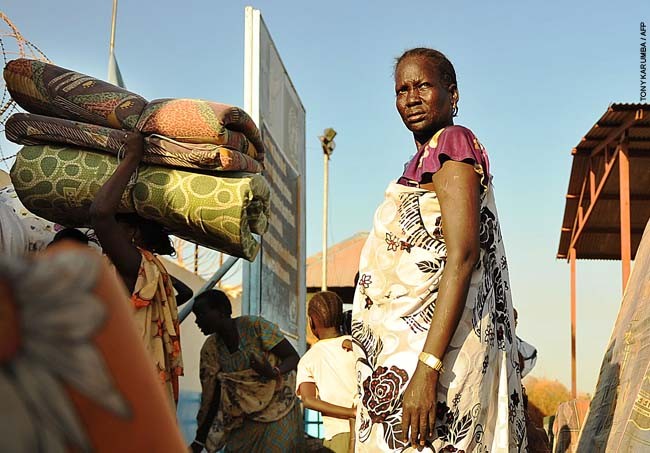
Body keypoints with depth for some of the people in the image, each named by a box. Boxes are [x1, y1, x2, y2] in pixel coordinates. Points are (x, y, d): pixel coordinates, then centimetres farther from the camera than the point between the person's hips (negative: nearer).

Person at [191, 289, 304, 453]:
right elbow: (211, 396, 1)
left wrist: (274, 373, -33)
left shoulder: (256, 326, -17)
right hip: (245, 420, 4)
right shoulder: (210, 348, -3)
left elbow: (293, 357, -12)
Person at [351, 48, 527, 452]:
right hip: (409, 350, 9)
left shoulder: (453, 142, -5)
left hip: (430, 347, -9)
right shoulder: (426, 159, 22)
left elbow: (462, 256, -17)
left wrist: (426, 368, -25)